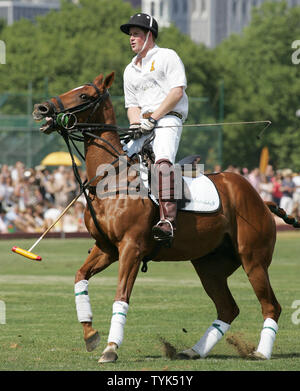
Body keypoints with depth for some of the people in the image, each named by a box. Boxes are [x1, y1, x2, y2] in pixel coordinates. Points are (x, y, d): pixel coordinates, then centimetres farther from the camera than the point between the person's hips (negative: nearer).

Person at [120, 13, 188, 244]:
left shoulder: (167, 57, 4)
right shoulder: (130, 70, 26)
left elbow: (177, 91, -8)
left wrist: (153, 118, -14)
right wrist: (136, 124, -2)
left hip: (168, 119, -8)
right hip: (144, 124, 8)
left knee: (163, 160, -33)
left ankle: (168, 220, -49)